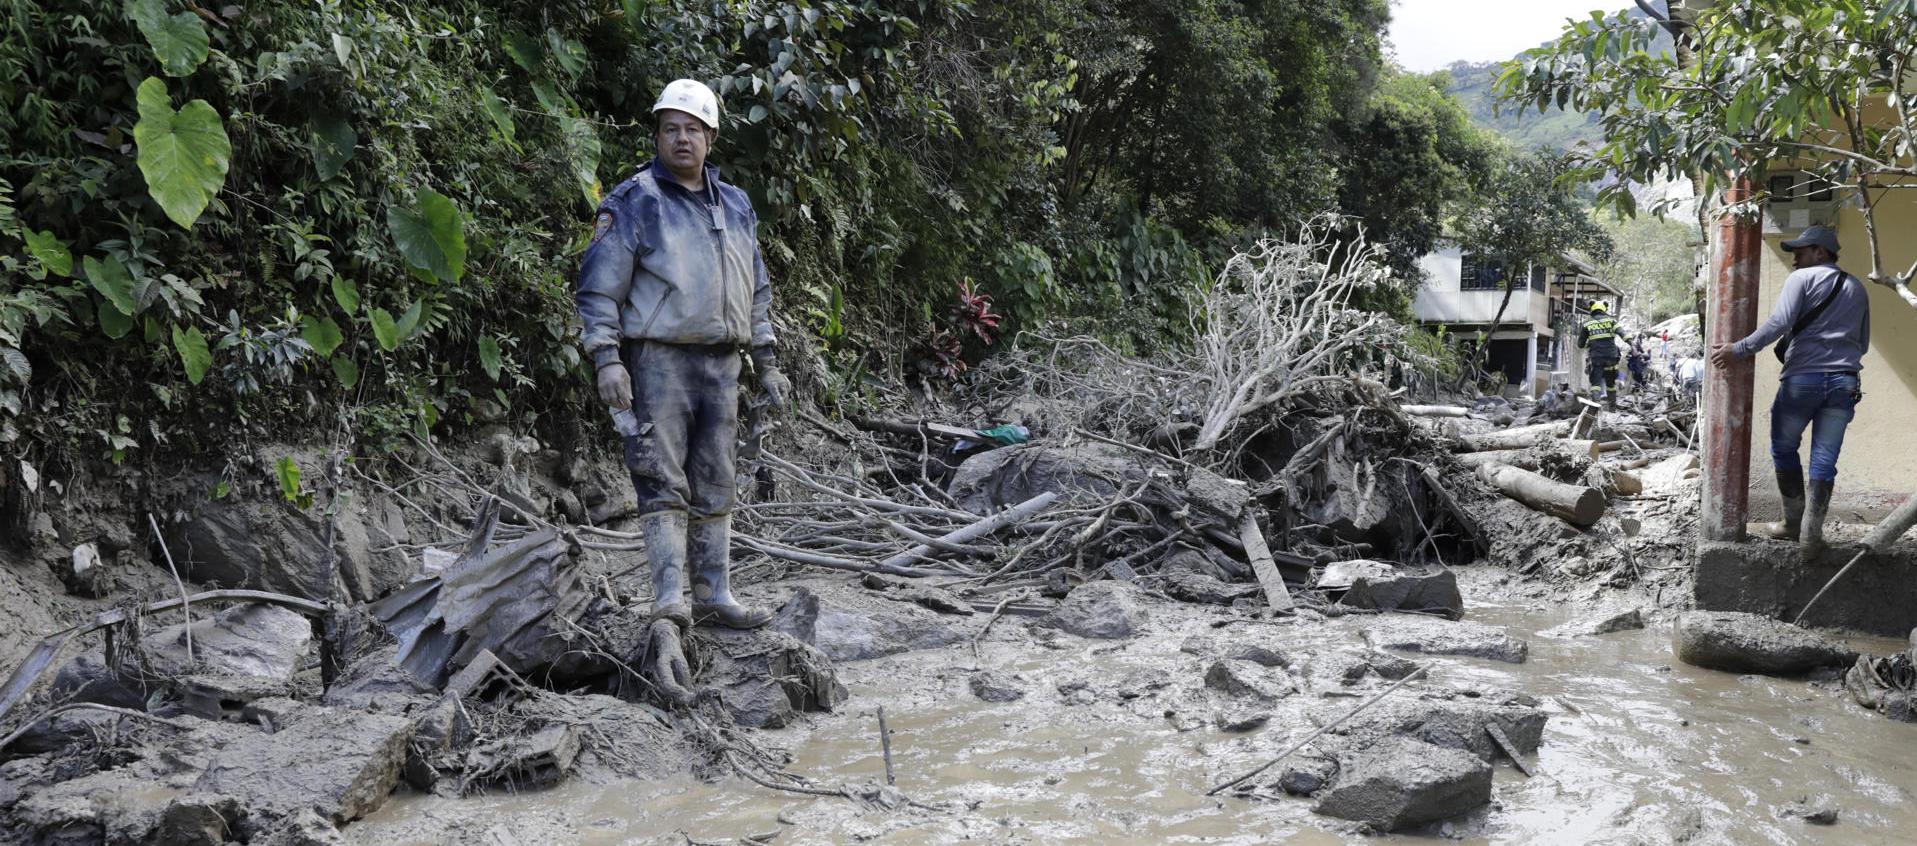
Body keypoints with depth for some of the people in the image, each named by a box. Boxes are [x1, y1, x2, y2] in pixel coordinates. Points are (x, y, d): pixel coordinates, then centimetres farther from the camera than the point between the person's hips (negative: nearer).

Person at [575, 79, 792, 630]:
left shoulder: (736, 207, 16)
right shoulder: (633, 203, -2)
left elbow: (756, 291, 23)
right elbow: (598, 288, -5)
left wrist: (766, 363, 19)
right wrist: (607, 360, -16)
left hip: (721, 363, 6)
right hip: (657, 359, -6)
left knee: (715, 486, 8)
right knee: (663, 481, -9)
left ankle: (714, 595, 14)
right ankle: (669, 597, -10)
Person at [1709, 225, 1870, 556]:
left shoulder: (1802, 279, 0)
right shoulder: (1857, 288, 17)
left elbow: (1779, 322, -15)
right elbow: (1863, 343, 20)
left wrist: (1738, 349, -16)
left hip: (1803, 379, -4)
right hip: (1844, 383, 4)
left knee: (1784, 449, 13)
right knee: (1823, 462, 4)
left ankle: (1794, 522, 17)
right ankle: (1811, 535, 1)